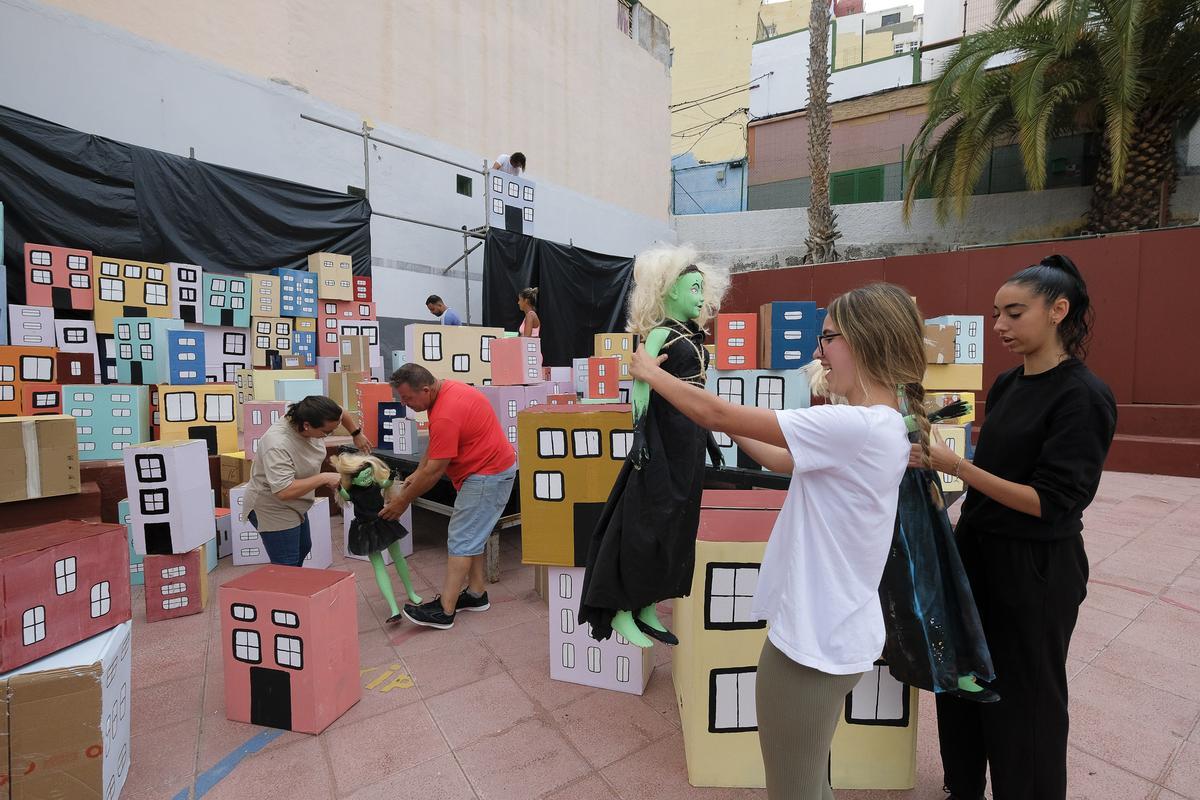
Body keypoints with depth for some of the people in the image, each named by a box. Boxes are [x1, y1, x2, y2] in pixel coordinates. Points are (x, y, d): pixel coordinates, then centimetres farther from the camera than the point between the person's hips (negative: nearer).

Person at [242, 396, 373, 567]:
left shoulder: (312, 418, -14)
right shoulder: (277, 445, -35)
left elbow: (341, 414, 6)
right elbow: (284, 491, -39)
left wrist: (357, 434, 1)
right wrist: (324, 478, -32)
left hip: (294, 505, 9)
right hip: (272, 510, -9)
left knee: (303, 549, 24)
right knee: (287, 567, -6)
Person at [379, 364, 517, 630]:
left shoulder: (446, 416, -29)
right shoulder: (446, 388, 2)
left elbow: (434, 471, -21)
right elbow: (435, 442, 13)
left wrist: (403, 501, -9)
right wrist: (418, 473, 5)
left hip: (487, 475, -10)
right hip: (493, 467, 10)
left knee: (461, 539, -5)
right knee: (473, 534, 16)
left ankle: (444, 611, 2)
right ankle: (476, 594, 26)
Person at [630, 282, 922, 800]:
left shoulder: (853, 426, -27)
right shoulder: (883, 425, 5)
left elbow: (719, 416, -23)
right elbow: (784, 462, 13)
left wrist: (650, 372, -9)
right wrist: (731, 425, 10)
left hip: (812, 640, -9)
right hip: (837, 633, 9)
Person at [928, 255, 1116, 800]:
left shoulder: (1082, 396, -16)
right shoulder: (1007, 385, 5)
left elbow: (1049, 502, -21)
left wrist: (956, 466, -28)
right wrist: (961, 535, 14)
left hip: (1035, 570, -7)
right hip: (978, 553, 7)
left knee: (1024, 699, 12)